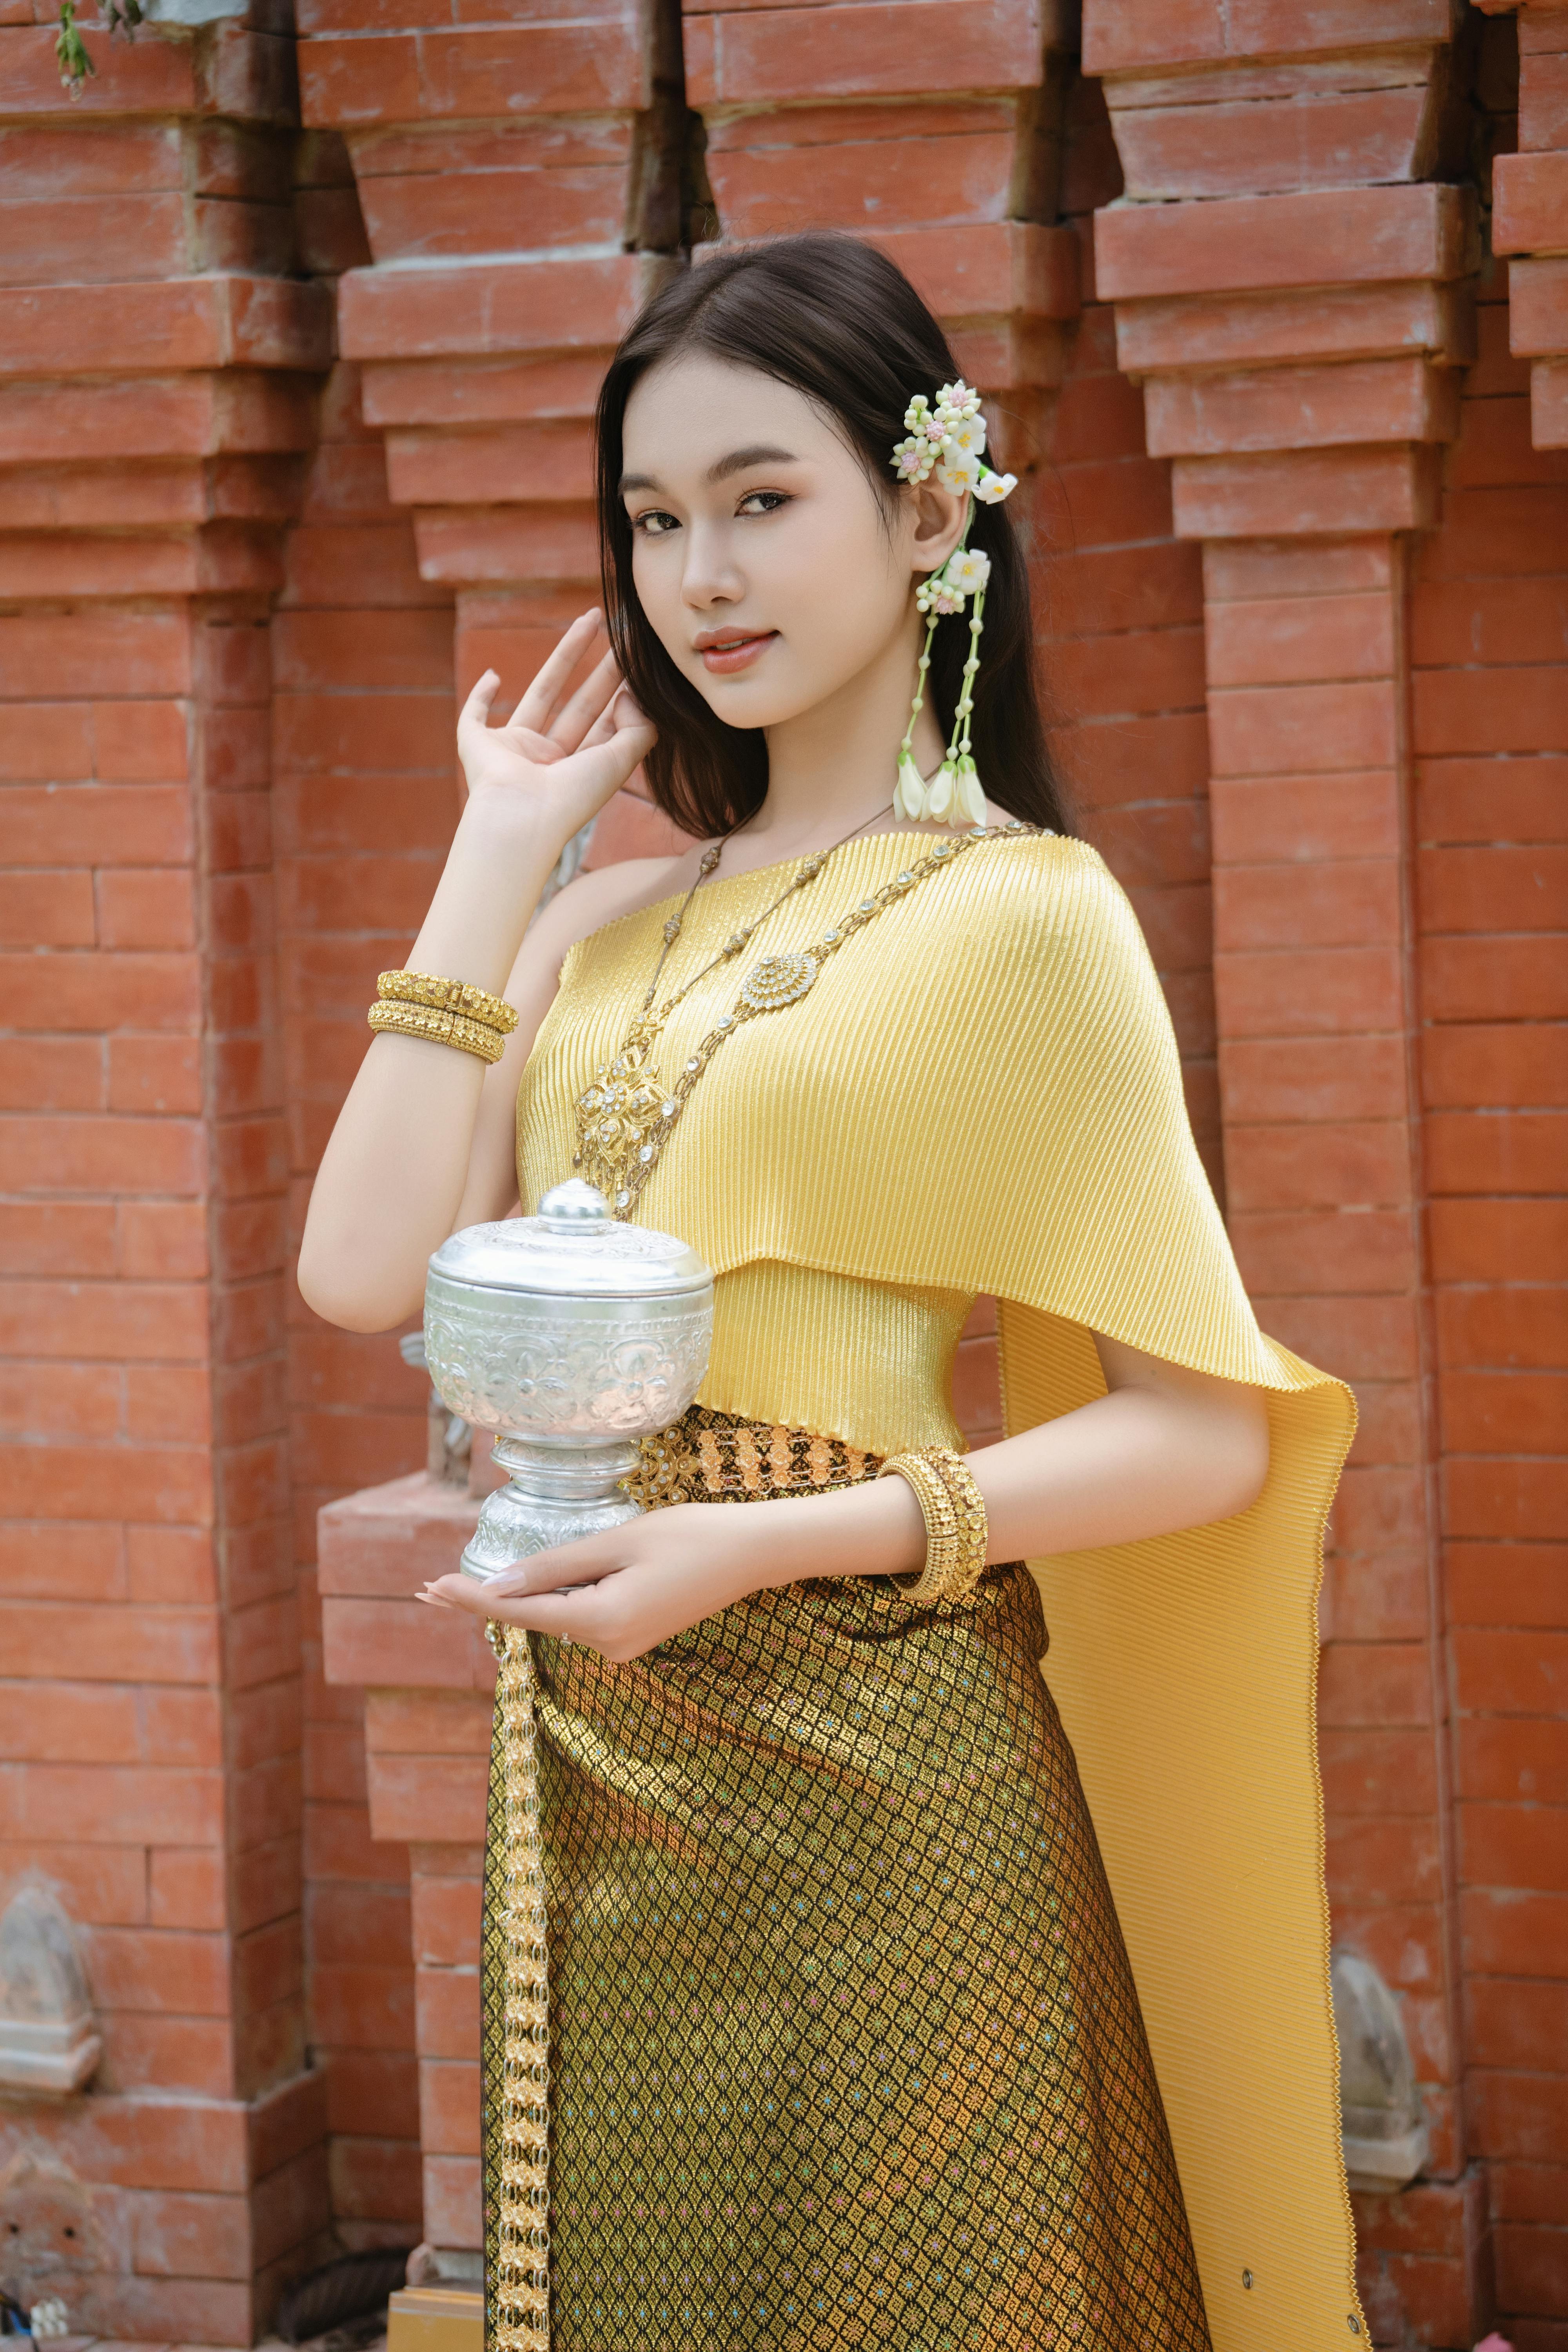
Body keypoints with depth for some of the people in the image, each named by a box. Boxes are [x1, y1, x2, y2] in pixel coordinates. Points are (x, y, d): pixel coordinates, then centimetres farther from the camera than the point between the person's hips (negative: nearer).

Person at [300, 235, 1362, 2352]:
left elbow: (1207, 1429, -11)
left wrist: (772, 1539, -21)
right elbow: (367, 1271, -2)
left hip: (878, 1761, -5)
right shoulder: (613, 919, 10)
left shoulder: (1018, 912, -7)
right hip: (600, 1763, 6)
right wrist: (499, 853, 2)